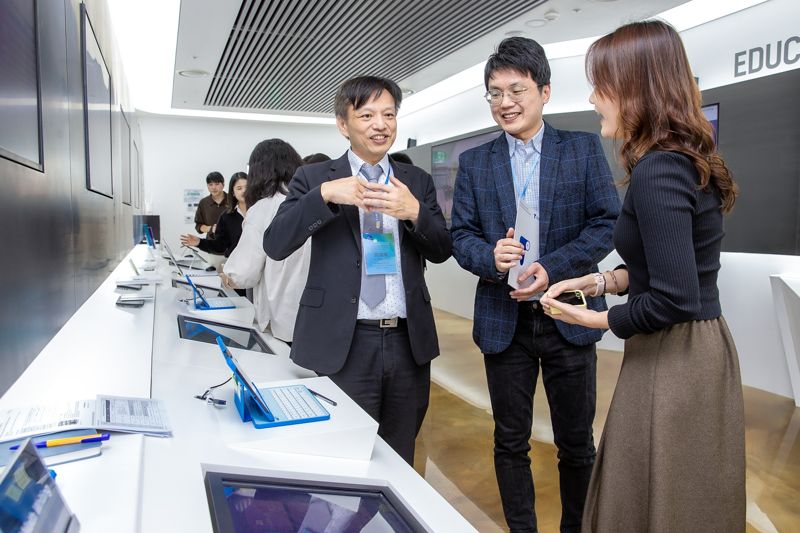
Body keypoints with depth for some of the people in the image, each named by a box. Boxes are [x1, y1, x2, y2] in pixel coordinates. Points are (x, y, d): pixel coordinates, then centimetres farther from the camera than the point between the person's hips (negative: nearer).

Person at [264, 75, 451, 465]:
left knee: (400, 460, 17)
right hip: (344, 344, -3)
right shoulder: (314, 177, 1)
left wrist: (414, 211, -14)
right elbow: (275, 246, -8)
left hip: (409, 341, 3)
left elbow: (441, 251, 6)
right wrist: (324, 194, -21)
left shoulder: (417, 181, 11)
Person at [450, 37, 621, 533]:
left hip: (569, 318, -1)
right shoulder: (474, 162, 5)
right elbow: (461, 233, 2)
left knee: (577, 443, 14)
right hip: (504, 321, 1)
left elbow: (607, 223, -5)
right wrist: (490, 257, -20)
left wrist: (552, 269, -18)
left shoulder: (584, 148, 0)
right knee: (511, 443, 13)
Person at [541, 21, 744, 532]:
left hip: (673, 359, -10)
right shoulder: (685, 158, 7)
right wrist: (598, 281, 7)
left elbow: (673, 300, -26)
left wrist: (596, 318, -11)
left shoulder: (658, 170, -23)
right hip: (697, 350, 10)